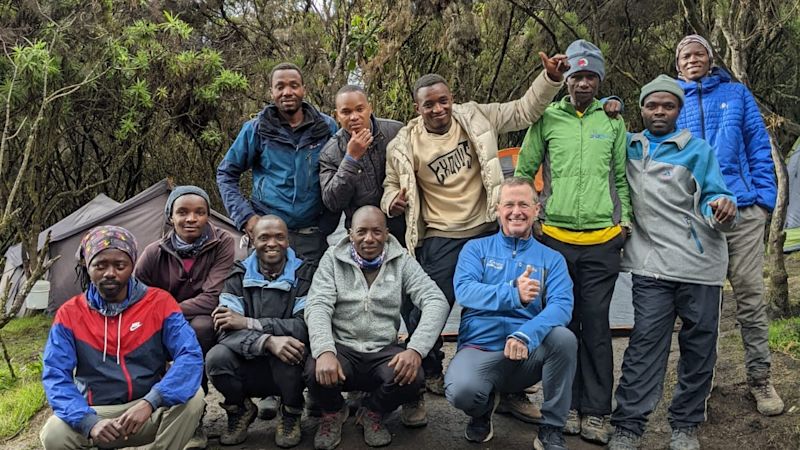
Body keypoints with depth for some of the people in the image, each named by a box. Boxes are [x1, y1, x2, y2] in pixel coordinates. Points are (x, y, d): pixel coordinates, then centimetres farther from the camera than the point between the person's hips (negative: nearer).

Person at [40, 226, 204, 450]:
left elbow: (190, 355, -17)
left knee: (192, 398, -28)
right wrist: (89, 422, -28)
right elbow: (55, 376, -10)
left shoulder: (159, 302, -7)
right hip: (97, 413, 0)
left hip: (151, 410, 0)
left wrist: (150, 403, -32)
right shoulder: (70, 314, -3)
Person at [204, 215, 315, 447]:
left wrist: (248, 322, -24)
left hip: (288, 369, -1)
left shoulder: (305, 275, -5)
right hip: (249, 370, 2)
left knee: (288, 344, -33)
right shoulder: (238, 277, -1)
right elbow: (227, 331, -16)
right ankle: (240, 411, 5)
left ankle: (291, 414, -4)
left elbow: (306, 325, -20)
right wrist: (268, 341, -36)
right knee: (216, 357, -27)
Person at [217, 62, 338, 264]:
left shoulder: (327, 127, 3)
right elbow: (226, 174, 8)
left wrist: (331, 223, 4)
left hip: (315, 236, 1)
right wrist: (245, 216, -3)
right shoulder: (256, 129, 1)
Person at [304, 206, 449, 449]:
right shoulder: (333, 259, 3)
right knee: (317, 373, -32)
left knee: (412, 378, -30)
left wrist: (415, 349, -24)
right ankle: (334, 412, 8)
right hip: (342, 347, 0)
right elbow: (318, 306, -8)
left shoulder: (401, 260, 3)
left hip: (384, 350, 1)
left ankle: (372, 413, 7)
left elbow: (436, 302, -7)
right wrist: (325, 351, -29)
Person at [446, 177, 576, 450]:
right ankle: (484, 407, 9)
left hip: (529, 354, 1)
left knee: (564, 338, -30)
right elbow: (464, 291, -12)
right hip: (480, 348, -1)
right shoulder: (476, 249, 8)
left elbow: (561, 306, -9)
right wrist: (513, 295, -29)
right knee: (461, 392, -33)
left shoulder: (551, 259, 9)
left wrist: (527, 335, -29)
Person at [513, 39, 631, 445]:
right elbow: (523, 172, 9)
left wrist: (625, 220, 5)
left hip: (602, 241, 0)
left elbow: (621, 177, 12)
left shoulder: (612, 120, 9)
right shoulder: (547, 118, 4)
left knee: (595, 326, 3)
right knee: (562, 324, 6)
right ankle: (568, 405, 19)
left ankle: (595, 412, 12)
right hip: (555, 239, 0)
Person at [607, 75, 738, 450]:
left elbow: (712, 196, 2)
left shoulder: (698, 149, 6)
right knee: (645, 343, -8)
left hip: (700, 263, 0)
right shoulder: (628, 146, 12)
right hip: (652, 264, 0)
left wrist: (722, 209, -21)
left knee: (699, 346, 5)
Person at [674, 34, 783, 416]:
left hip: (742, 209, 0)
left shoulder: (736, 94, 11)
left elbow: (758, 147, 8)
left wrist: (765, 197, -2)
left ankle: (759, 378, 13)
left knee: (750, 296, 2)